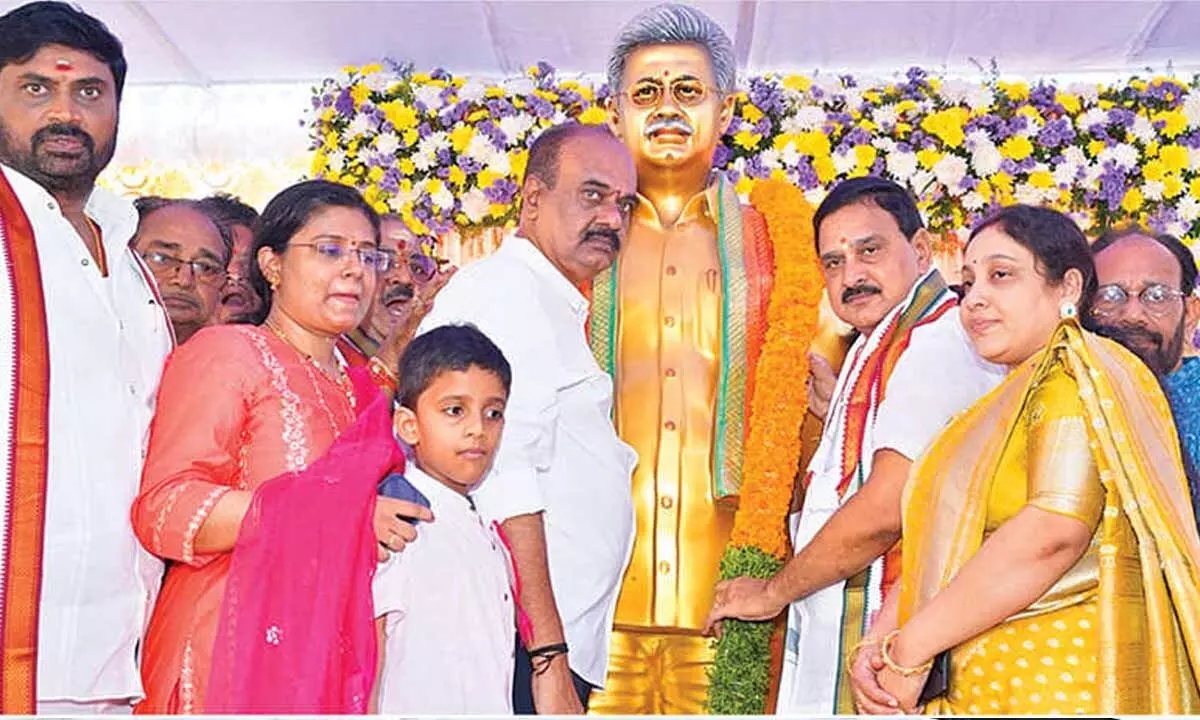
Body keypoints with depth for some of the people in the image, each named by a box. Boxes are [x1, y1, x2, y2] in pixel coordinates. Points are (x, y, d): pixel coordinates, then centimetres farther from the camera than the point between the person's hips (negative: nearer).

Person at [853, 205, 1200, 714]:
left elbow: (1052, 532, -23)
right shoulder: (1005, 404, 18)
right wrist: (880, 642, -5)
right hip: (981, 688, 8)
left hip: (1059, 683, -8)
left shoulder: (1076, 375, -8)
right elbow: (939, 545, 12)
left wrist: (909, 649, -17)